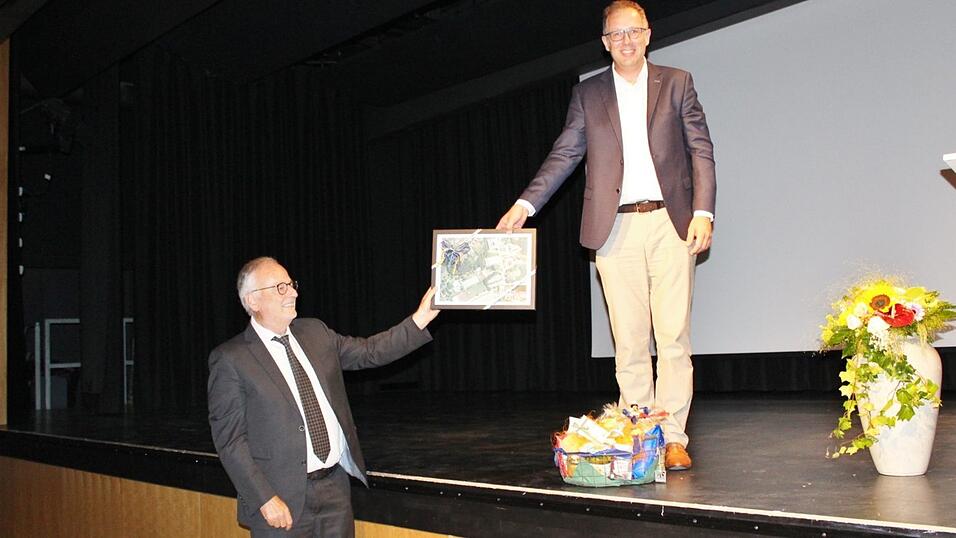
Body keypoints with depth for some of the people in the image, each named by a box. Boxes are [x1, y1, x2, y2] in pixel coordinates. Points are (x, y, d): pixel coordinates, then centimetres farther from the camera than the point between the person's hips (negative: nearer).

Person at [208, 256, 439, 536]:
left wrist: (420, 319, 6)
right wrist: (265, 500, -16)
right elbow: (229, 440, -11)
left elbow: (369, 351, 15)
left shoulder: (314, 331, 8)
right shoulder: (230, 359, -10)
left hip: (335, 485, 6)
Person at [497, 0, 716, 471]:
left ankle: (674, 438, 2)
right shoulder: (588, 94, 13)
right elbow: (563, 156, 8)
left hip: (671, 222, -1)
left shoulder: (676, 83, 11)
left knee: (674, 335, -4)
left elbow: (701, 150, 6)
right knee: (629, 341, 2)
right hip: (616, 229, 1)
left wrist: (703, 212, -7)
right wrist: (525, 204, -5)